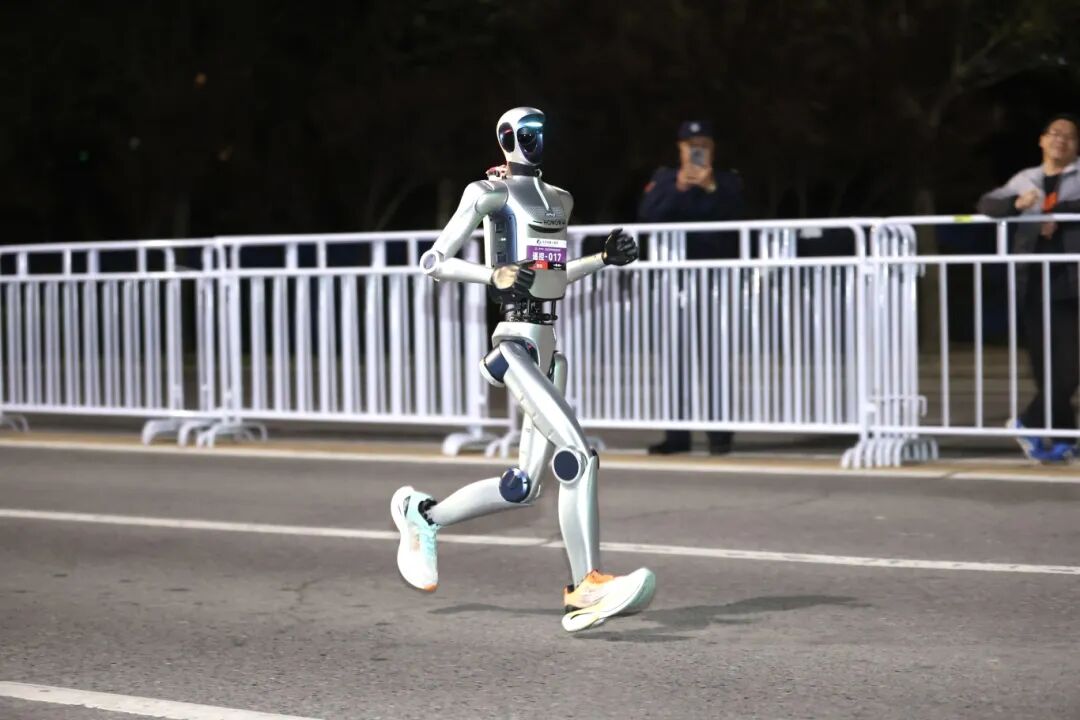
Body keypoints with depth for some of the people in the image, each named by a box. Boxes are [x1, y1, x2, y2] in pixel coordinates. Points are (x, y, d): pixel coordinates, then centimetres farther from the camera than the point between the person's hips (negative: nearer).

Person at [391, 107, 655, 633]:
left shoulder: (558, 200, 21)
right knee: (577, 454, -22)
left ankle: (423, 515, 26)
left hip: (547, 349, 9)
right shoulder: (490, 194, -2)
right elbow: (433, 261, -3)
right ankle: (586, 586, -23)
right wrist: (494, 276, -16)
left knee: (525, 486, 6)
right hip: (515, 343, -8)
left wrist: (604, 258, 17)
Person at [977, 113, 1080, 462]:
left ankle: (1030, 423, 2)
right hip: (1033, 282, 3)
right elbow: (986, 205, 9)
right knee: (1043, 365, 3)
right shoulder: (1025, 179, 17)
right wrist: (1016, 203, -10)